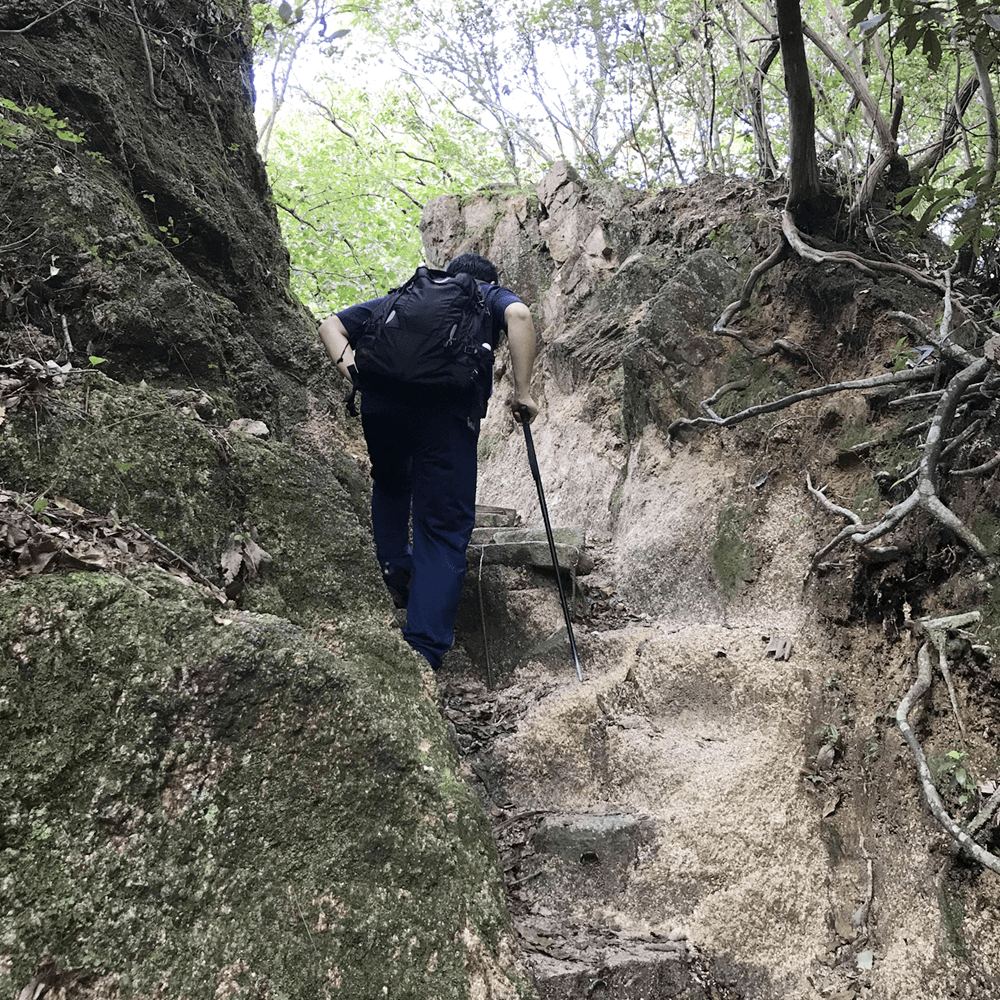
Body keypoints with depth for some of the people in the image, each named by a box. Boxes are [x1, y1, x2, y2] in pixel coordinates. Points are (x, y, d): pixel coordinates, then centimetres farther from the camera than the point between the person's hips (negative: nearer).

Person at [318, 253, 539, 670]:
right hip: (447, 405, -3)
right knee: (444, 528, 1)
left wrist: (352, 371, 12)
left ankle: (392, 566, 21)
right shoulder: (491, 296, 26)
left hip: (380, 399, 3)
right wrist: (522, 393, 1)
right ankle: (423, 649, -7)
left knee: (391, 483, 35)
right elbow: (519, 315, 0)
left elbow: (331, 325, 26)